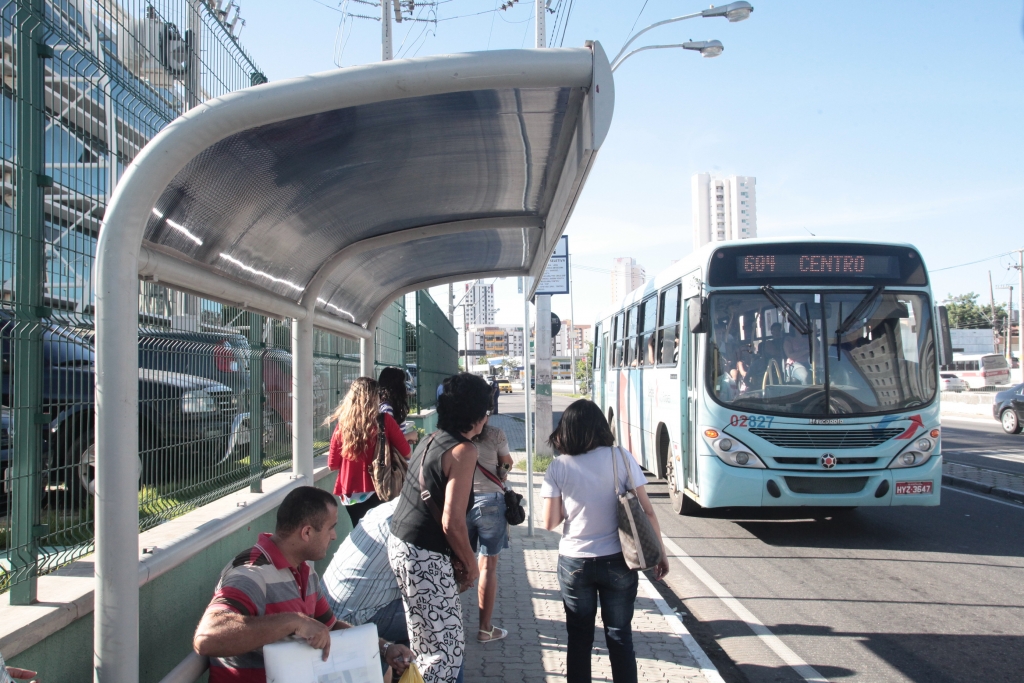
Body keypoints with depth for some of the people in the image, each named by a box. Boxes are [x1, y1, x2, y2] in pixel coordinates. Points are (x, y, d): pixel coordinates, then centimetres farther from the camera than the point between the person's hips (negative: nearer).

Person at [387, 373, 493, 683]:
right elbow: (452, 523, -21)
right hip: (425, 556, -10)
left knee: (426, 646, 19)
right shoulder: (463, 450, -16)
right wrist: (470, 564, -5)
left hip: (400, 543, 10)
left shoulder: (431, 439, 11)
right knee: (447, 650, -3)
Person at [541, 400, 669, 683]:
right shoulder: (622, 458, -8)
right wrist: (660, 552, 4)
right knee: (620, 637, 11)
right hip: (617, 562, 0)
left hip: (574, 563, 0)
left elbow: (550, 522, -7)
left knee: (579, 638, 14)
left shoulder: (558, 467, -7)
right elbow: (646, 511, -6)